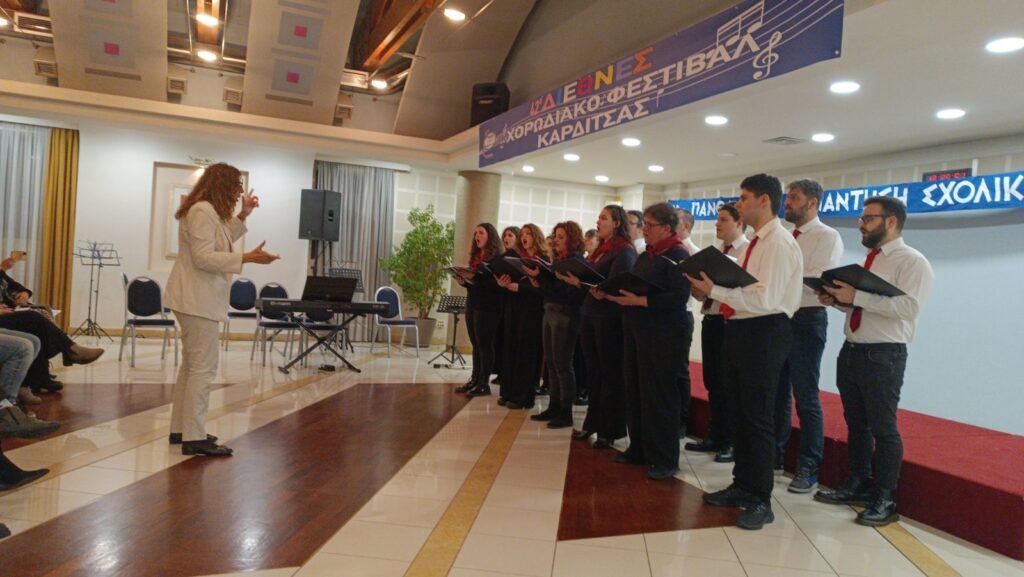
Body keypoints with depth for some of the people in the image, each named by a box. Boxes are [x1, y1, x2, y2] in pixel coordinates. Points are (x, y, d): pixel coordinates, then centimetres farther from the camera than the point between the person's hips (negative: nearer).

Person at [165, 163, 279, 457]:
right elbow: (203, 257, -23)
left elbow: (219, 245, 28)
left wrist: (242, 216, 23)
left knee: (191, 365, 15)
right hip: (196, 300, -12)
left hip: (196, 299, 12)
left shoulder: (211, 211, 18)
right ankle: (194, 438, -8)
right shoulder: (202, 211, -15)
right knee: (203, 368, -11)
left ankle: (180, 429, 23)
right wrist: (247, 258, -28)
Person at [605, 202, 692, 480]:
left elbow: (678, 298, -19)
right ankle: (639, 449, 24)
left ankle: (666, 460, 8)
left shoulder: (678, 256, -9)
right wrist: (614, 295, -1)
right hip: (636, 330, 8)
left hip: (664, 334, -8)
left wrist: (639, 301, -23)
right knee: (635, 392, 11)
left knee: (659, 395, -3)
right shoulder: (645, 256, 16)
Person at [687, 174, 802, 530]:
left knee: (758, 418, -1)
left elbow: (766, 298, -24)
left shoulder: (779, 243, -14)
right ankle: (742, 485, 32)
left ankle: (760, 501, 13)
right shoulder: (756, 243, 15)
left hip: (763, 333, -10)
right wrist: (711, 289, 0)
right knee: (738, 414, 17)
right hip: (740, 330, 10)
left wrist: (715, 290, -22)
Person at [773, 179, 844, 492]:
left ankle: (808, 468, 12)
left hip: (807, 320, -7)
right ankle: (775, 454, 28)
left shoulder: (827, 237, -7)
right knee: (777, 393, 15)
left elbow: (819, 281, -20)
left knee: (806, 398, 0)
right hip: (777, 318, 7)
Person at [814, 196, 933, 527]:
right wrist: (837, 299, 0)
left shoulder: (913, 262, -10)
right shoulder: (869, 261, 16)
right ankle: (857, 485, 29)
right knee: (856, 424, 16)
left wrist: (856, 296, -25)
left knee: (883, 428, 0)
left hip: (883, 356, -8)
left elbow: (908, 306, -24)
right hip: (850, 351, 8)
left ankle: (885, 500, 12)